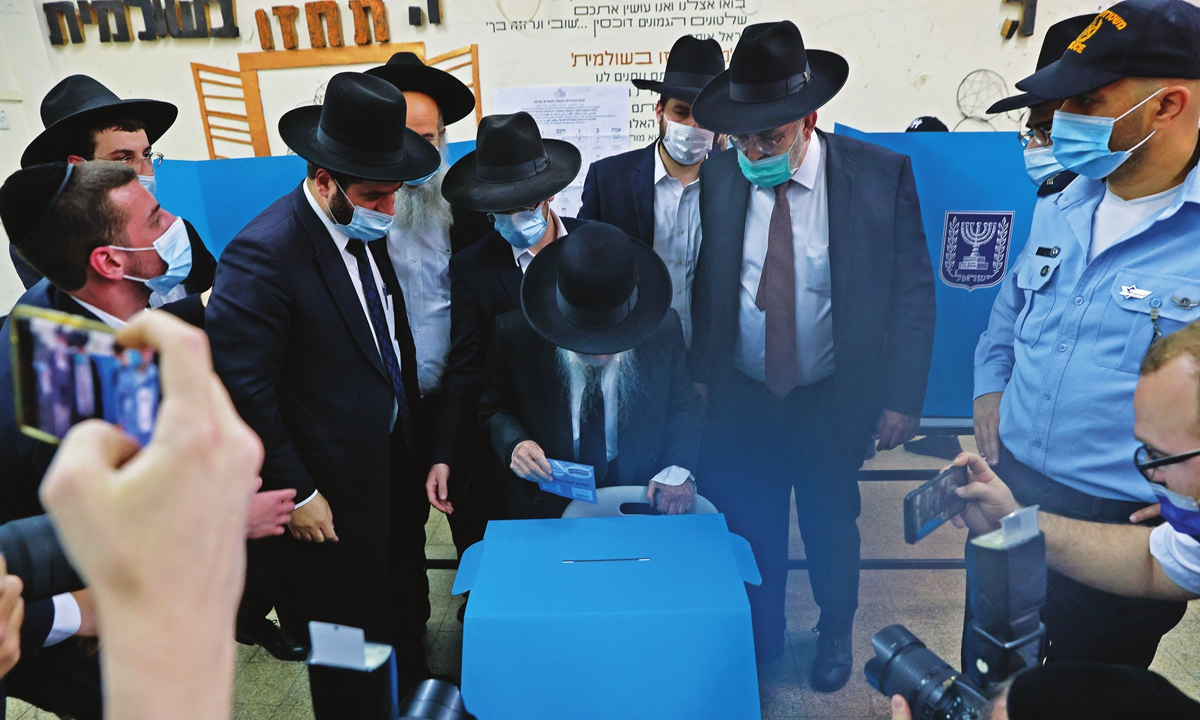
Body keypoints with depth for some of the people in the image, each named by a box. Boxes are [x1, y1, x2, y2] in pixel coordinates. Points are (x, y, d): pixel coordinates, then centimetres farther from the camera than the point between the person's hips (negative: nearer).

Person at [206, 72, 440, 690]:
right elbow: (241, 389, -23)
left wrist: (417, 436, 7)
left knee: (404, 616, 27)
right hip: (332, 490, -7)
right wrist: (296, 494, -17)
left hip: (395, 466, 7)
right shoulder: (263, 254, -24)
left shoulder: (366, 229, 0)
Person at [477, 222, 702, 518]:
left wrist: (679, 469, -10)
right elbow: (494, 409, 4)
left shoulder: (666, 329, -10)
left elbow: (683, 403, 7)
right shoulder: (514, 333, -12)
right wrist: (514, 444, -18)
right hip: (546, 508, 0)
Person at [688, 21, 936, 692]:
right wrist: (700, 373, 1)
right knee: (752, 533, 15)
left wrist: (903, 397, -8)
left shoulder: (882, 175, -12)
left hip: (833, 404, -1)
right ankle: (761, 645, 42)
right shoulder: (720, 177, -6)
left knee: (831, 530, 19)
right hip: (742, 400, 1)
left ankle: (836, 637, 48)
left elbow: (914, 292, -6)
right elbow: (706, 284, 3)